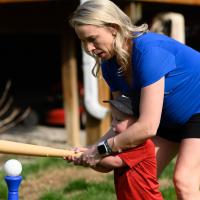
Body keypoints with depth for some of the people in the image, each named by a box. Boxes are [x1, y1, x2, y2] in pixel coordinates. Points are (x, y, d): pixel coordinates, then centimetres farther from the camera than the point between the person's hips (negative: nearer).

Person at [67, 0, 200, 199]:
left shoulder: (149, 50, -33)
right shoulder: (111, 64, -8)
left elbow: (147, 127, -35)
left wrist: (101, 149, -26)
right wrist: (92, 149, -20)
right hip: (170, 119, 8)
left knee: (184, 180, -20)